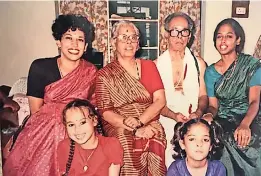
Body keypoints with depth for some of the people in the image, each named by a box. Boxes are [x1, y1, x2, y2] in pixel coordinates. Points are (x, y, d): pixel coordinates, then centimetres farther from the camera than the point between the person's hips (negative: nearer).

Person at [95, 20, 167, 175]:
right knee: (126, 142, -28)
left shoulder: (149, 65, 11)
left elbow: (160, 100, 1)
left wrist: (139, 121, -14)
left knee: (153, 140, -26)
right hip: (118, 127, -1)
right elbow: (106, 112, -3)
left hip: (149, 124, 2)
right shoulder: (105, 74, 4)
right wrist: (134, 129, -15)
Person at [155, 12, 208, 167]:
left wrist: (199, 112, -12)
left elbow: (203, 95, 8)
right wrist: (174, 115, -15)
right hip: (166, 124, -1)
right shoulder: (157, 65, 1)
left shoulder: (198, 63, 6)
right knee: (169, 167, -4)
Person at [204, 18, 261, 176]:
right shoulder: (210, 71, 6)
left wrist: (244, 125, -31)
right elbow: (213, 105, 5)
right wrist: (209, 115, -20)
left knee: (244, 141, -32)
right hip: (223, 122, 2)